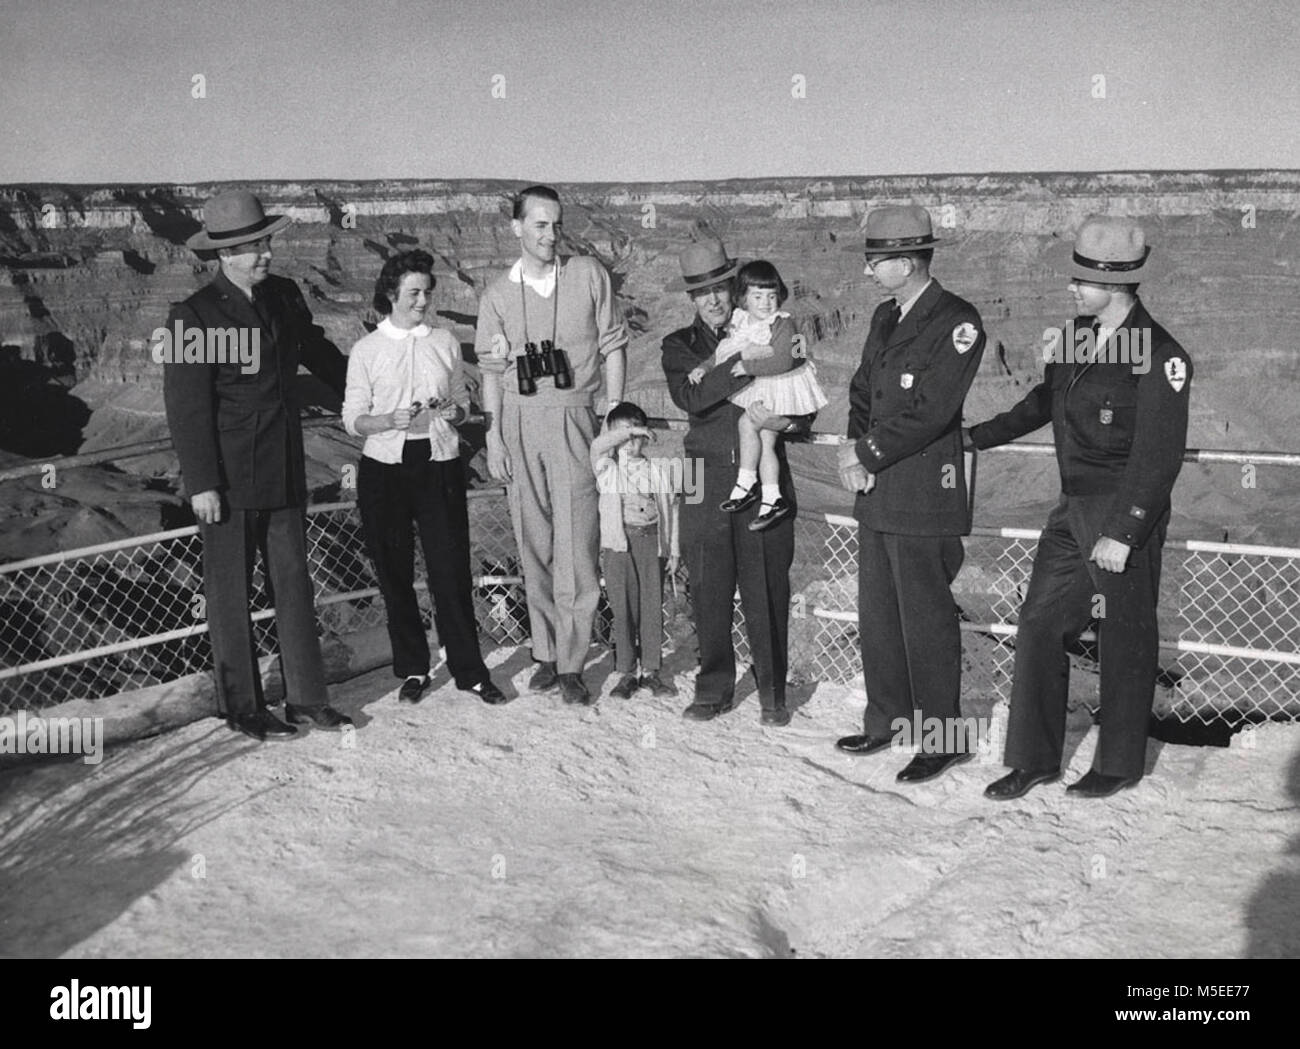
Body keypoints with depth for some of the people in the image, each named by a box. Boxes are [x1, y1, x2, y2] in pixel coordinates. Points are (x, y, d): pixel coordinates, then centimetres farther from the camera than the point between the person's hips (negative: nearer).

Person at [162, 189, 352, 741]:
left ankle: (306, 696, 20)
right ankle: (242, 707, 18)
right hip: (228, 479, -6)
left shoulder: (284, 296, 6)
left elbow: (319, 352, 23)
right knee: (230, 593, 6)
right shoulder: (193, 316, -12)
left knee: (293, 582, 10)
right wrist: (202, 483, -15)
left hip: (284, 472, 6)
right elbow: (186, 408, -12)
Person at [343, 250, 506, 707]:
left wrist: (454, 412, -7)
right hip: (385, 469, 0)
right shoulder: (366, 350, 3)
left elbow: (463, 406, 16)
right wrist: (391, 420, -16)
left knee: (451, 570, -2)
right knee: (394, 574, 6)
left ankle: (469, 670, 8)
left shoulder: (445, 342, 8)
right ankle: (412, 669, 20)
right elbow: (353, 419, 2)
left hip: (440, 467, 0)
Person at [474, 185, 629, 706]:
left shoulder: (589, 276, 2)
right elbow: (491, 371, 10)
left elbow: (613, 349, 5)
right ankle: (545, 653, 17)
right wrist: (494, 437, 3)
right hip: (519, 420, 2)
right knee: (533, 544, 6)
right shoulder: (497, 295, 7)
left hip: (573, 418, -2)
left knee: (575, 543, -6)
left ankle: (571, 663, 0)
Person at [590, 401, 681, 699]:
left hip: (652, 540, 2)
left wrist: (674, 550, 8)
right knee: (623, 608, -1)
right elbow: (597, 446, -16)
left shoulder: (662, 470, 9)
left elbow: (671, 510, 11)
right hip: (619, 541, -1)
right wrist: (625, 431, -13)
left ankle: (650, 671, 13)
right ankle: (626, 674, 7)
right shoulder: (607, 468, 6)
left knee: (653, 607, 3)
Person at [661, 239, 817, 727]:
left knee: (767, 589, 0)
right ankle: (714, 688, 18)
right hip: (707, 480, 1)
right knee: (708, 589, 3)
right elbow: (690, 398, -10)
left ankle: (773, 692, 13)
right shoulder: (679, 346, 11)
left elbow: (805, 406, 8)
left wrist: (783, 421, -14)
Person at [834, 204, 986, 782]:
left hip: (924, 497, -8)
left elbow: (929, 412, -18)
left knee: (926, 620, 0)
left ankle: (943, 737, 13)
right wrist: (854, 448, -2)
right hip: (876, 494, 8)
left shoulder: (957, 322, -12)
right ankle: (887, 719, 30)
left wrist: (867, 456, -13)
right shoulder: (885, 317, 14)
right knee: (876, 614, 15)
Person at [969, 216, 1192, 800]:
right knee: (1039, 628, 7)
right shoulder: (1074, 336, 7)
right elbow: (1044, 402, 22)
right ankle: (1034, 759, 19)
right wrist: (975, 438, 20)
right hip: (1072, 511, 7)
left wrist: (1122, 533, -22)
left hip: (1126, 515, -7)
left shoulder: (1160, 356, -16)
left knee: (1125, 643, 6)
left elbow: (1158, 457, -18)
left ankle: (1120, 764, 23)